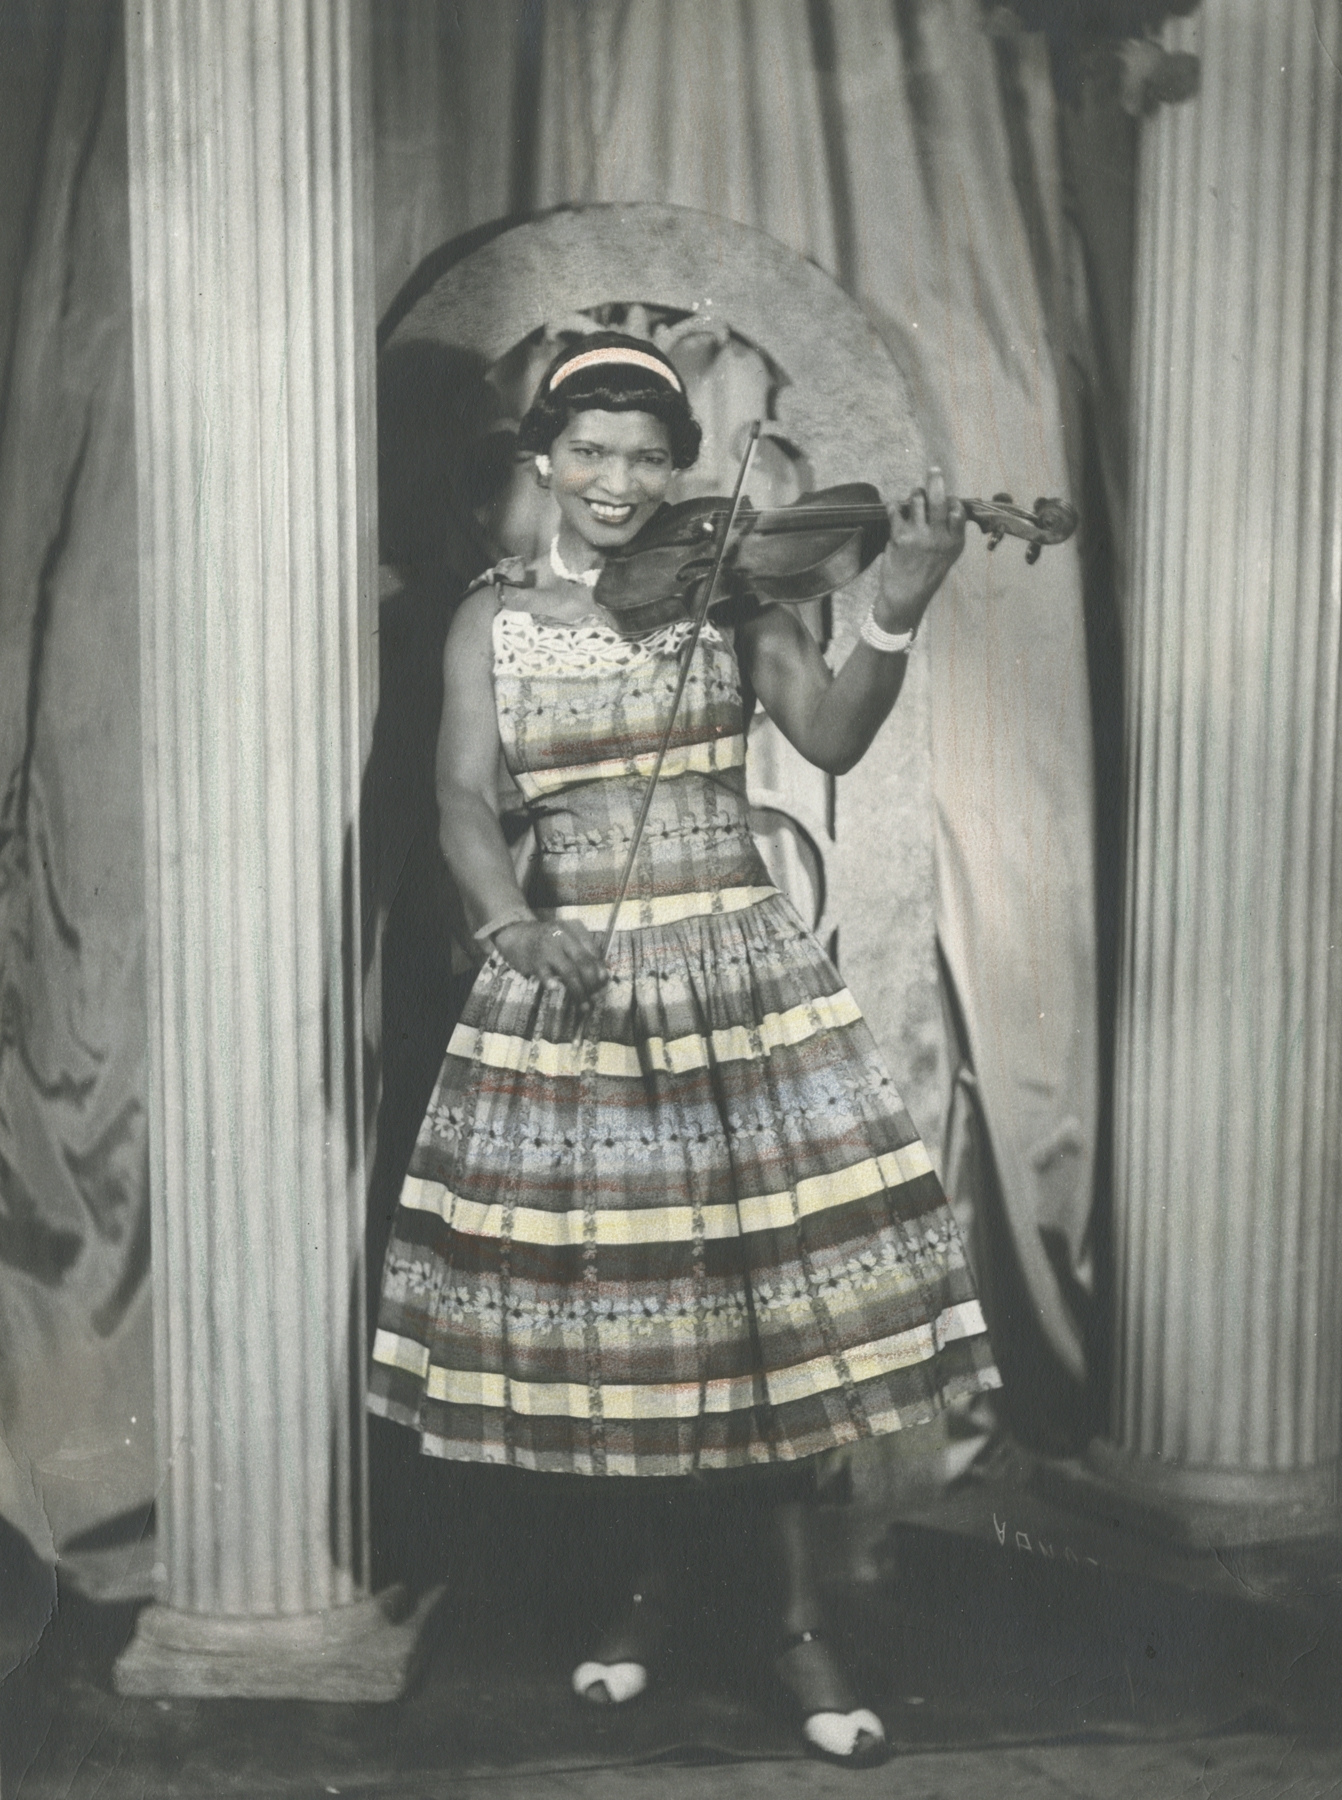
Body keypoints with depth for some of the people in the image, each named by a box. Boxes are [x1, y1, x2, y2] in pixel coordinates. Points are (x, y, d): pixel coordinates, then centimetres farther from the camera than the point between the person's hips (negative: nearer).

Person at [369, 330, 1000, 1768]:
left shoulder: (728, 594, 5)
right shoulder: (492, 621, 5)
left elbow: (831, 739, -8)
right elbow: (466, 798, -8)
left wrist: (895, 619, -25)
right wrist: (513, 927, -27)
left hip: (741, 970, 0)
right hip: (569, 981, 1)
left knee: (781, 1286, -2)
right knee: (602, 1297, 6)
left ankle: (799, 1620, 13)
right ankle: (646, 1590, 28)